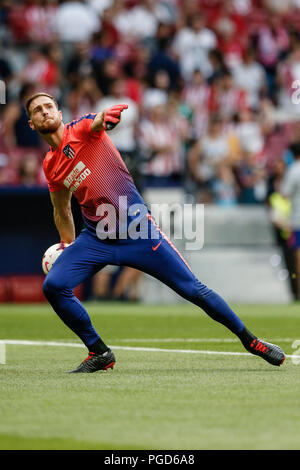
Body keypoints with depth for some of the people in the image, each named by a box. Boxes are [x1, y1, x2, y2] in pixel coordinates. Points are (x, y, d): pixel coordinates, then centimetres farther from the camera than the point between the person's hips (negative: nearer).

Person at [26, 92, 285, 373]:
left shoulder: (81, 128, -7)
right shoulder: (50, 166, 9)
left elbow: (97, 122, -33)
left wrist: (105, 116, -55)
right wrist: (68, 246, 23)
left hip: (138, 232, -5)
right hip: (95, 239, 5)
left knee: (193, 289, -4)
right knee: (53, 286, -15)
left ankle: (249, 340, 13)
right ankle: (99, 353, 1)